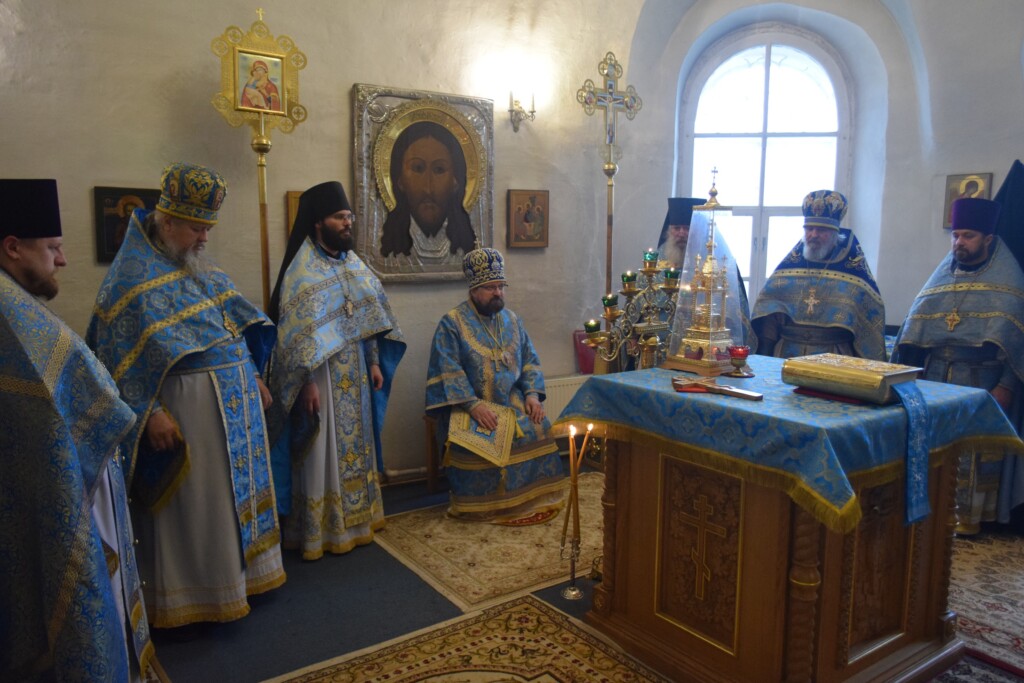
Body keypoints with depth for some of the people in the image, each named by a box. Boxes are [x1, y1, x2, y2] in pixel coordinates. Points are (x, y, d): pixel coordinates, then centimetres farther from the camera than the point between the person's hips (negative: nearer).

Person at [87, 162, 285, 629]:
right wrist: (152, 413, -21)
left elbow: (236, 326, 19)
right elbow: (122, 354, -16)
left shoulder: (200, 267, 12)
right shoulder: (133, 275, -12)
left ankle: (236, 573, 33)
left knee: (236, 491, 17)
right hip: (187, 410, -8)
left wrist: (255, 378, 16)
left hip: (234, 401, 8)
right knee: (193, 505, 3)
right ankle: (192, 596, 20)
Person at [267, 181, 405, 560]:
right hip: (321, 375, -7)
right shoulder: (302, 270, -14)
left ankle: (355, 518, 31)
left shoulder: (353, 263, 9)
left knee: (354, 445, 16)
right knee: (322, 451, 2)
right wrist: (308, 382, -20)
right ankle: (320, 529, 16)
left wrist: (374, 362, 9)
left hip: (354, 374, 7)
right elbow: (297, 333, -17)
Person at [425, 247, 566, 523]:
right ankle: (482, 505, -11)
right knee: (477, 440, -31)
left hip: (512, 401, 5)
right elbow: (447, 371, -14)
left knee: (537, 429, -19)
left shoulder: (512, 320, 13)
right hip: (469, 403, -4)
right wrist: (473, 405, -24)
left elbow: (529, 361, 13)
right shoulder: (452, 323, -6)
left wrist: (532, 394, -5)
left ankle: (531, 498, -2)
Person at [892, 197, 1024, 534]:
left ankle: (969, 513, 15)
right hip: (935, 373, 4)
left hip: (980, 378, -4)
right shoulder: (944, 273, 10)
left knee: (973, 447, 2)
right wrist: (905, 370, 3)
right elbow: (915, 326, 9)